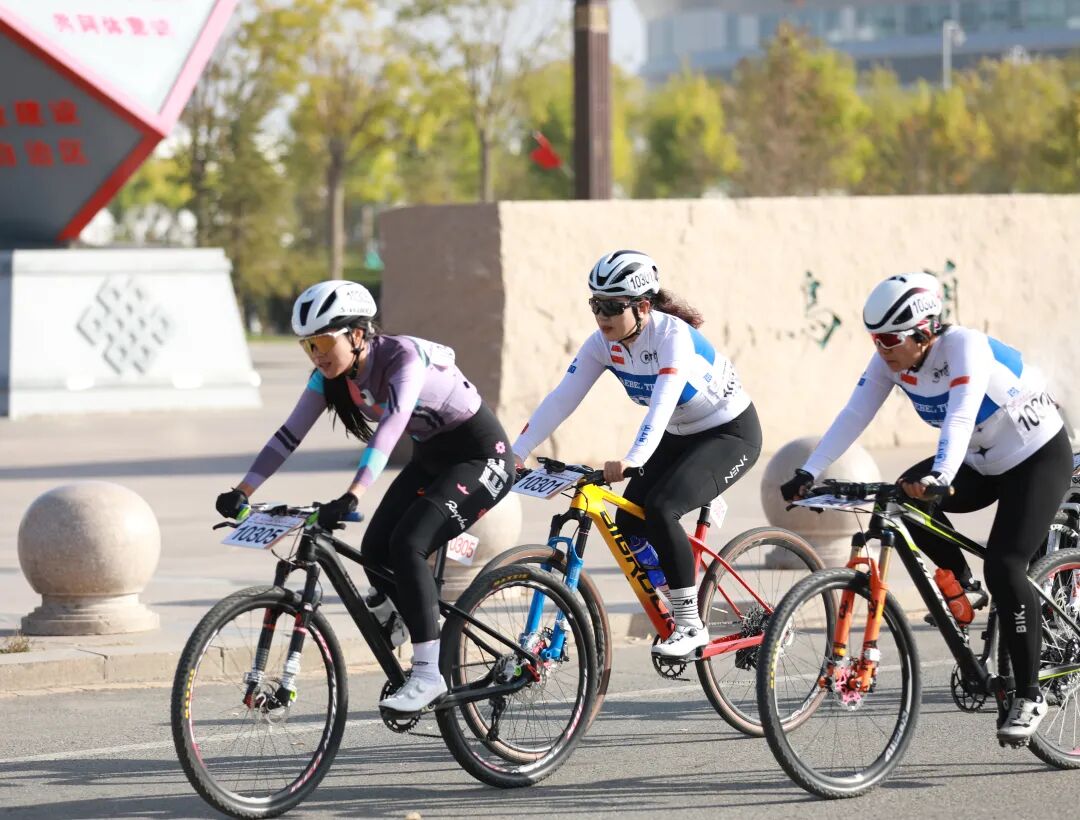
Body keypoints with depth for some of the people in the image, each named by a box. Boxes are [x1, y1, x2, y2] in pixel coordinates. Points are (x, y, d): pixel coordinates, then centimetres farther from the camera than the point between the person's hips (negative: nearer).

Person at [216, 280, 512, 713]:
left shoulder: (403, 357, -29)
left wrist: (350, 497, -53)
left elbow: (390, 428, -42)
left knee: (407, 544, -24)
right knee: (375, 549, -9)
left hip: (480, 455, -8)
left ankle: (428, 674, -21)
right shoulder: (331, 376, -7)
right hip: (430, 457, 8)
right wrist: (240, 493, -19)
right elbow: (289, 434, -9)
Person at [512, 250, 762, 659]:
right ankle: (675, 616, 15)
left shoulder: (673, 335, -29)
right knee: (629, 526, -6)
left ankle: (691, 625, -18)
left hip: (732, 433, -8)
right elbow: (561, 399, -12)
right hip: (681, 436, 8)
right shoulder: (603, 343, -9)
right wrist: (515, 453, -21)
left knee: (660, 508, -28)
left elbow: (662, 403, -42)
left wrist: (632, 460, -56)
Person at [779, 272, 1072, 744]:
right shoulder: (891, 361, -11)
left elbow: (960, 417, -43)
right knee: (904, 498, -19)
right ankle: (963, 586, 3)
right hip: (982, 464, 7)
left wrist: (940, 478, -58)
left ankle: (1029, 697, -10)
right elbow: (853, 416, -15)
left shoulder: (964, 347, -30)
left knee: (1004, 568, -20)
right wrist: (808, 474, -25)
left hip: (1039, 457, -7)